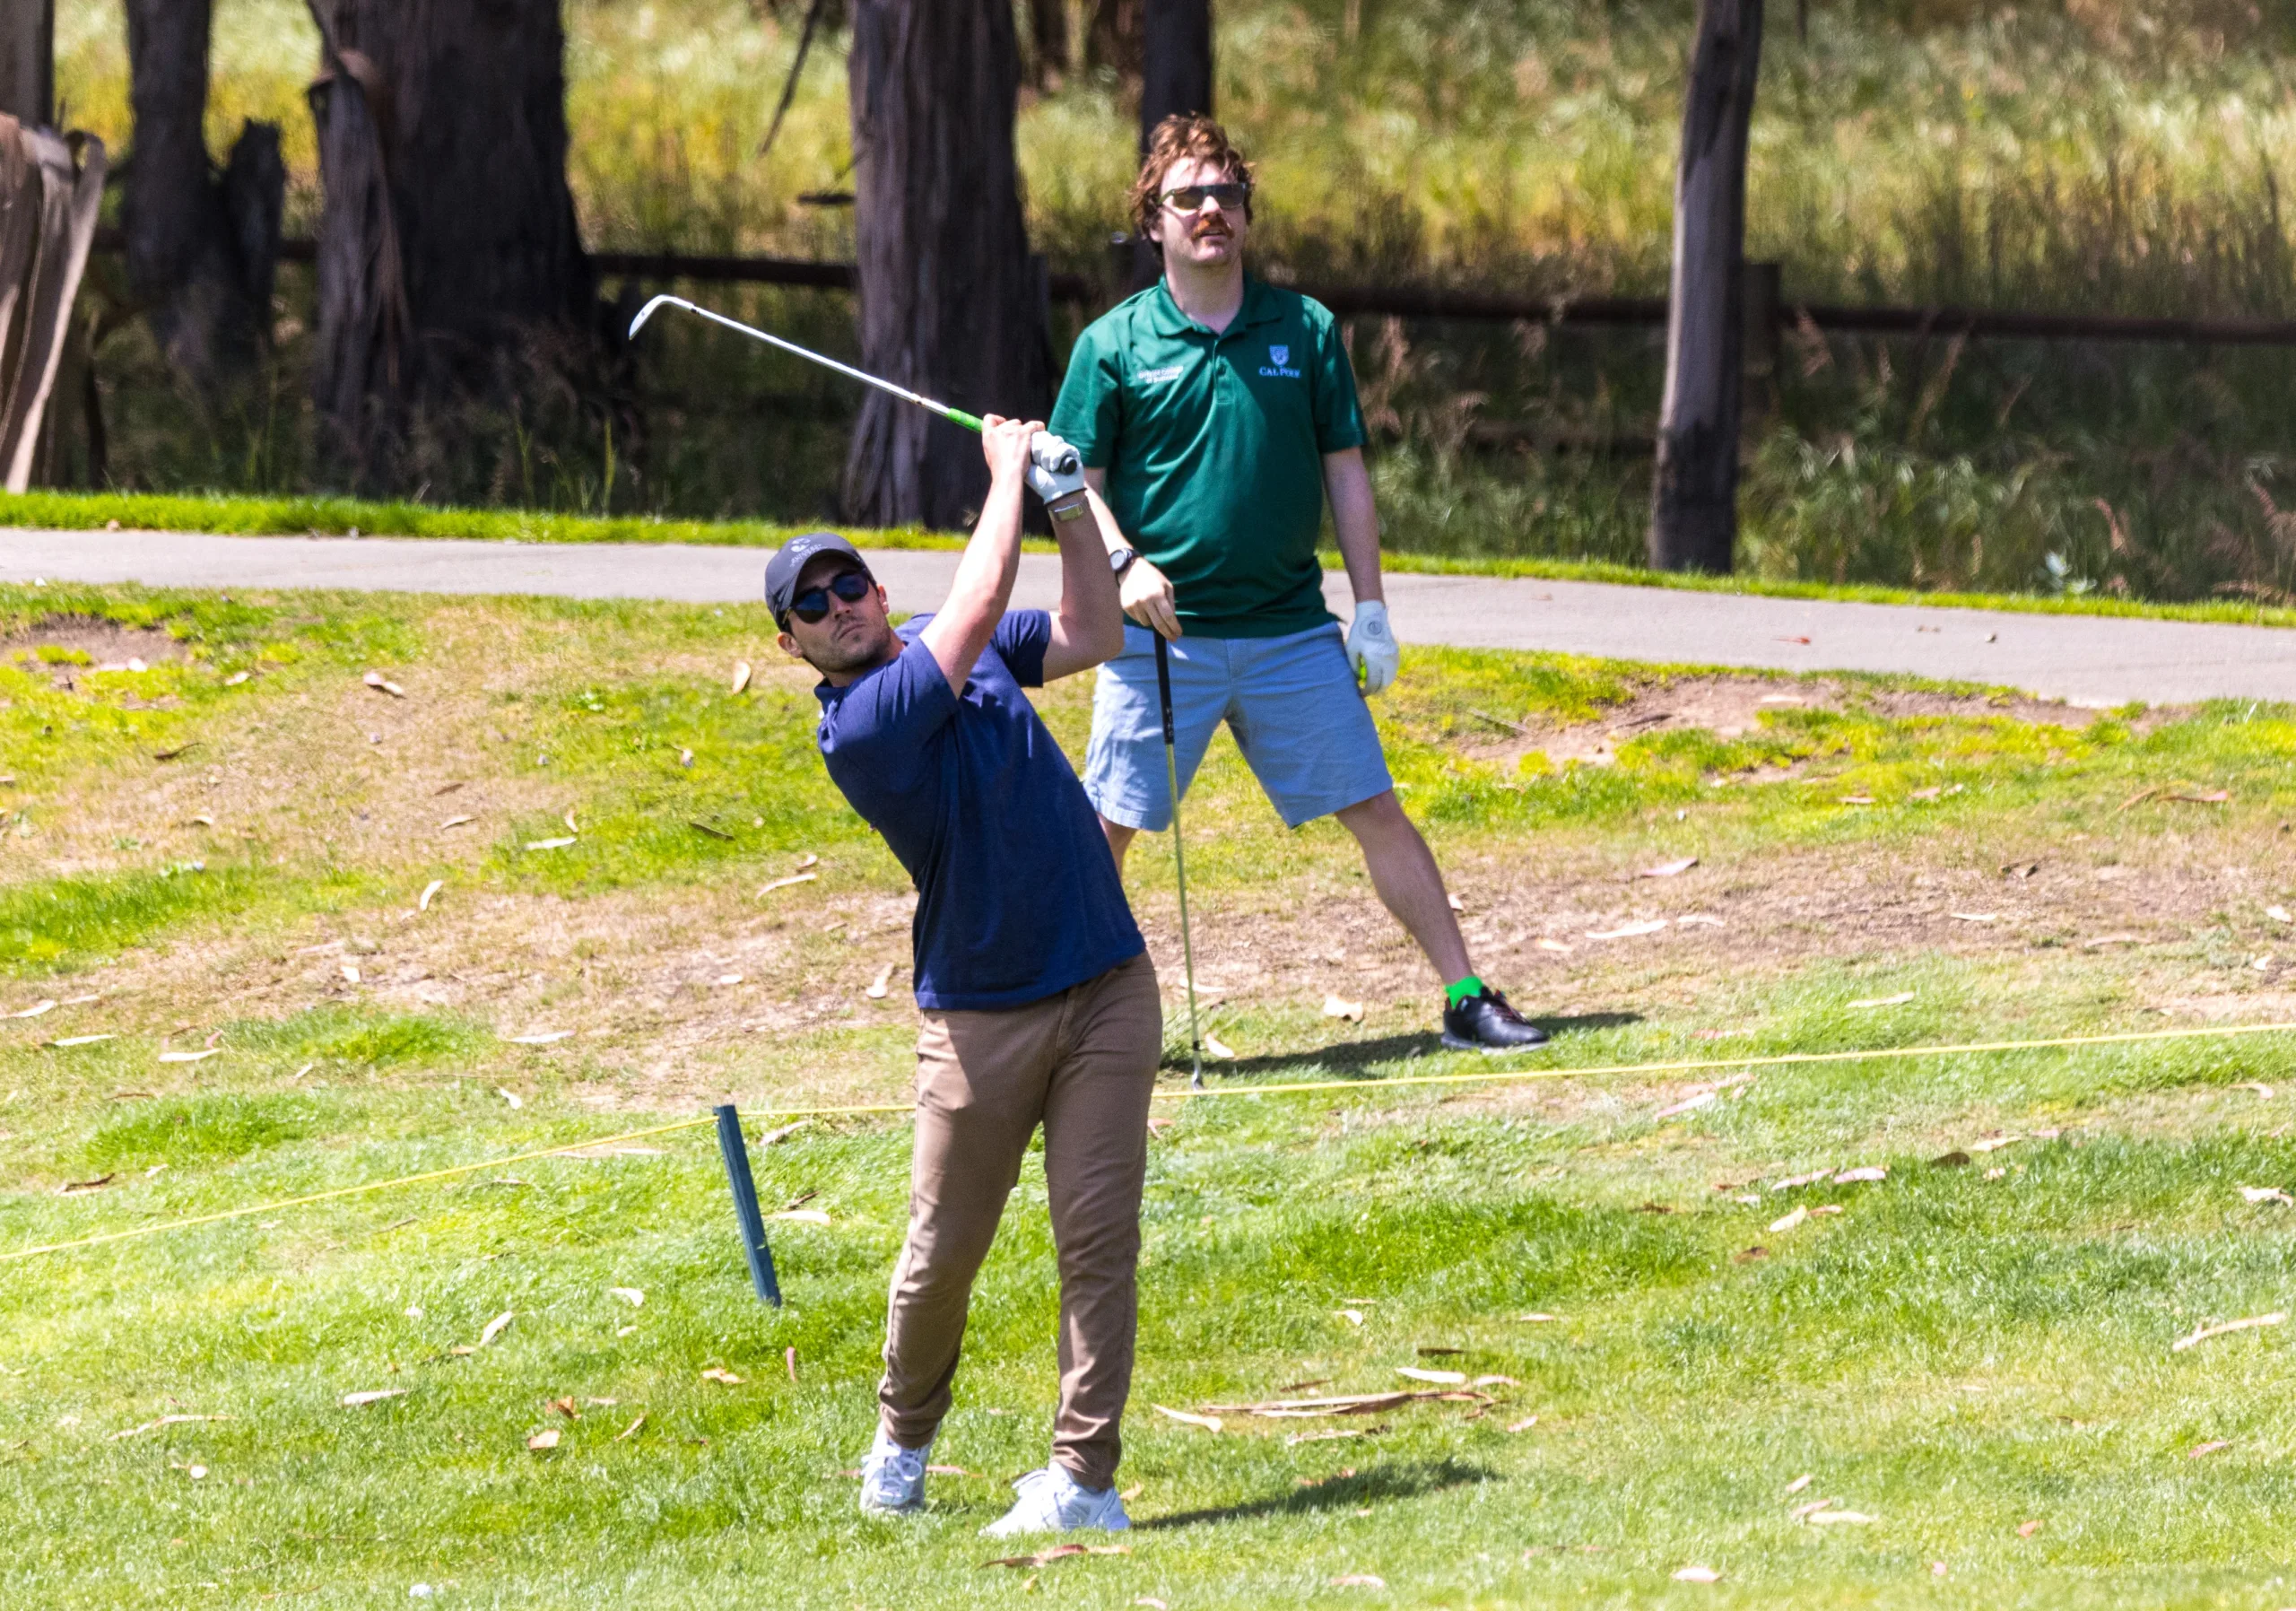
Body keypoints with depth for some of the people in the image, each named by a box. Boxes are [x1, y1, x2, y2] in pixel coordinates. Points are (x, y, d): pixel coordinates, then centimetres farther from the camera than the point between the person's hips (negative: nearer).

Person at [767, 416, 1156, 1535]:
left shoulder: (947, 652, 7)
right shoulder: (859, 728, -17)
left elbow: (1092, 635, 14)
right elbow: (978, 608, -22)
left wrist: (1074, 510, 1)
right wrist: (1007, 474, -10)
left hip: (1106, 988, 5)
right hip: (979, 1015, -5)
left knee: (1098, 1237, -4)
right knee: (943, 1253, 4)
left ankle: (1082, 1478, -3)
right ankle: (903, 1439, 30)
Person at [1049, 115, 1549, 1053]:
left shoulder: (1304, 331, 6)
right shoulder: (1114, 344, 0)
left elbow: (1345, 472, 9)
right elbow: (1076, 482, 2)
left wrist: (1370, 607, 4)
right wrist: (1124, 561, -17)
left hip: (1291, 630, 2)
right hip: (1161, 632, -2)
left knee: (1376, 811, 1)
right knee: (1106, 830, -2)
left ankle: (1467, 1000, 7)